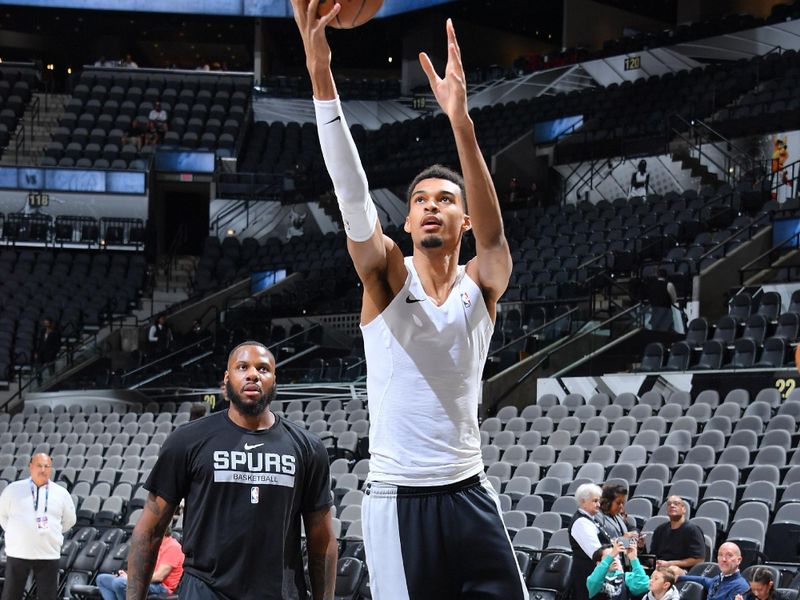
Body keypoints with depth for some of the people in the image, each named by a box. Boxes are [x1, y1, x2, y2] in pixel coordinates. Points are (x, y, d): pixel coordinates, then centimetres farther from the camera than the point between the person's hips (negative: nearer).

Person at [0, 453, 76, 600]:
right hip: (18, 553, -1)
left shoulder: (61, 493, 5)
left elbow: (69, 520, 18)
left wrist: (51, 534, 12)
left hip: (48, 554, 1)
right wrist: (15, 533, 7)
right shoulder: (13, 489, 1)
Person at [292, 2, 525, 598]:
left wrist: (461, 122, -36)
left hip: (469, 494, 2)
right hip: (397, 498, -2)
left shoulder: (482, 285, 2)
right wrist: (321, 75, -30)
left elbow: (493, 231, -19)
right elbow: (353, 196, -16)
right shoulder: (387, 277, -1)